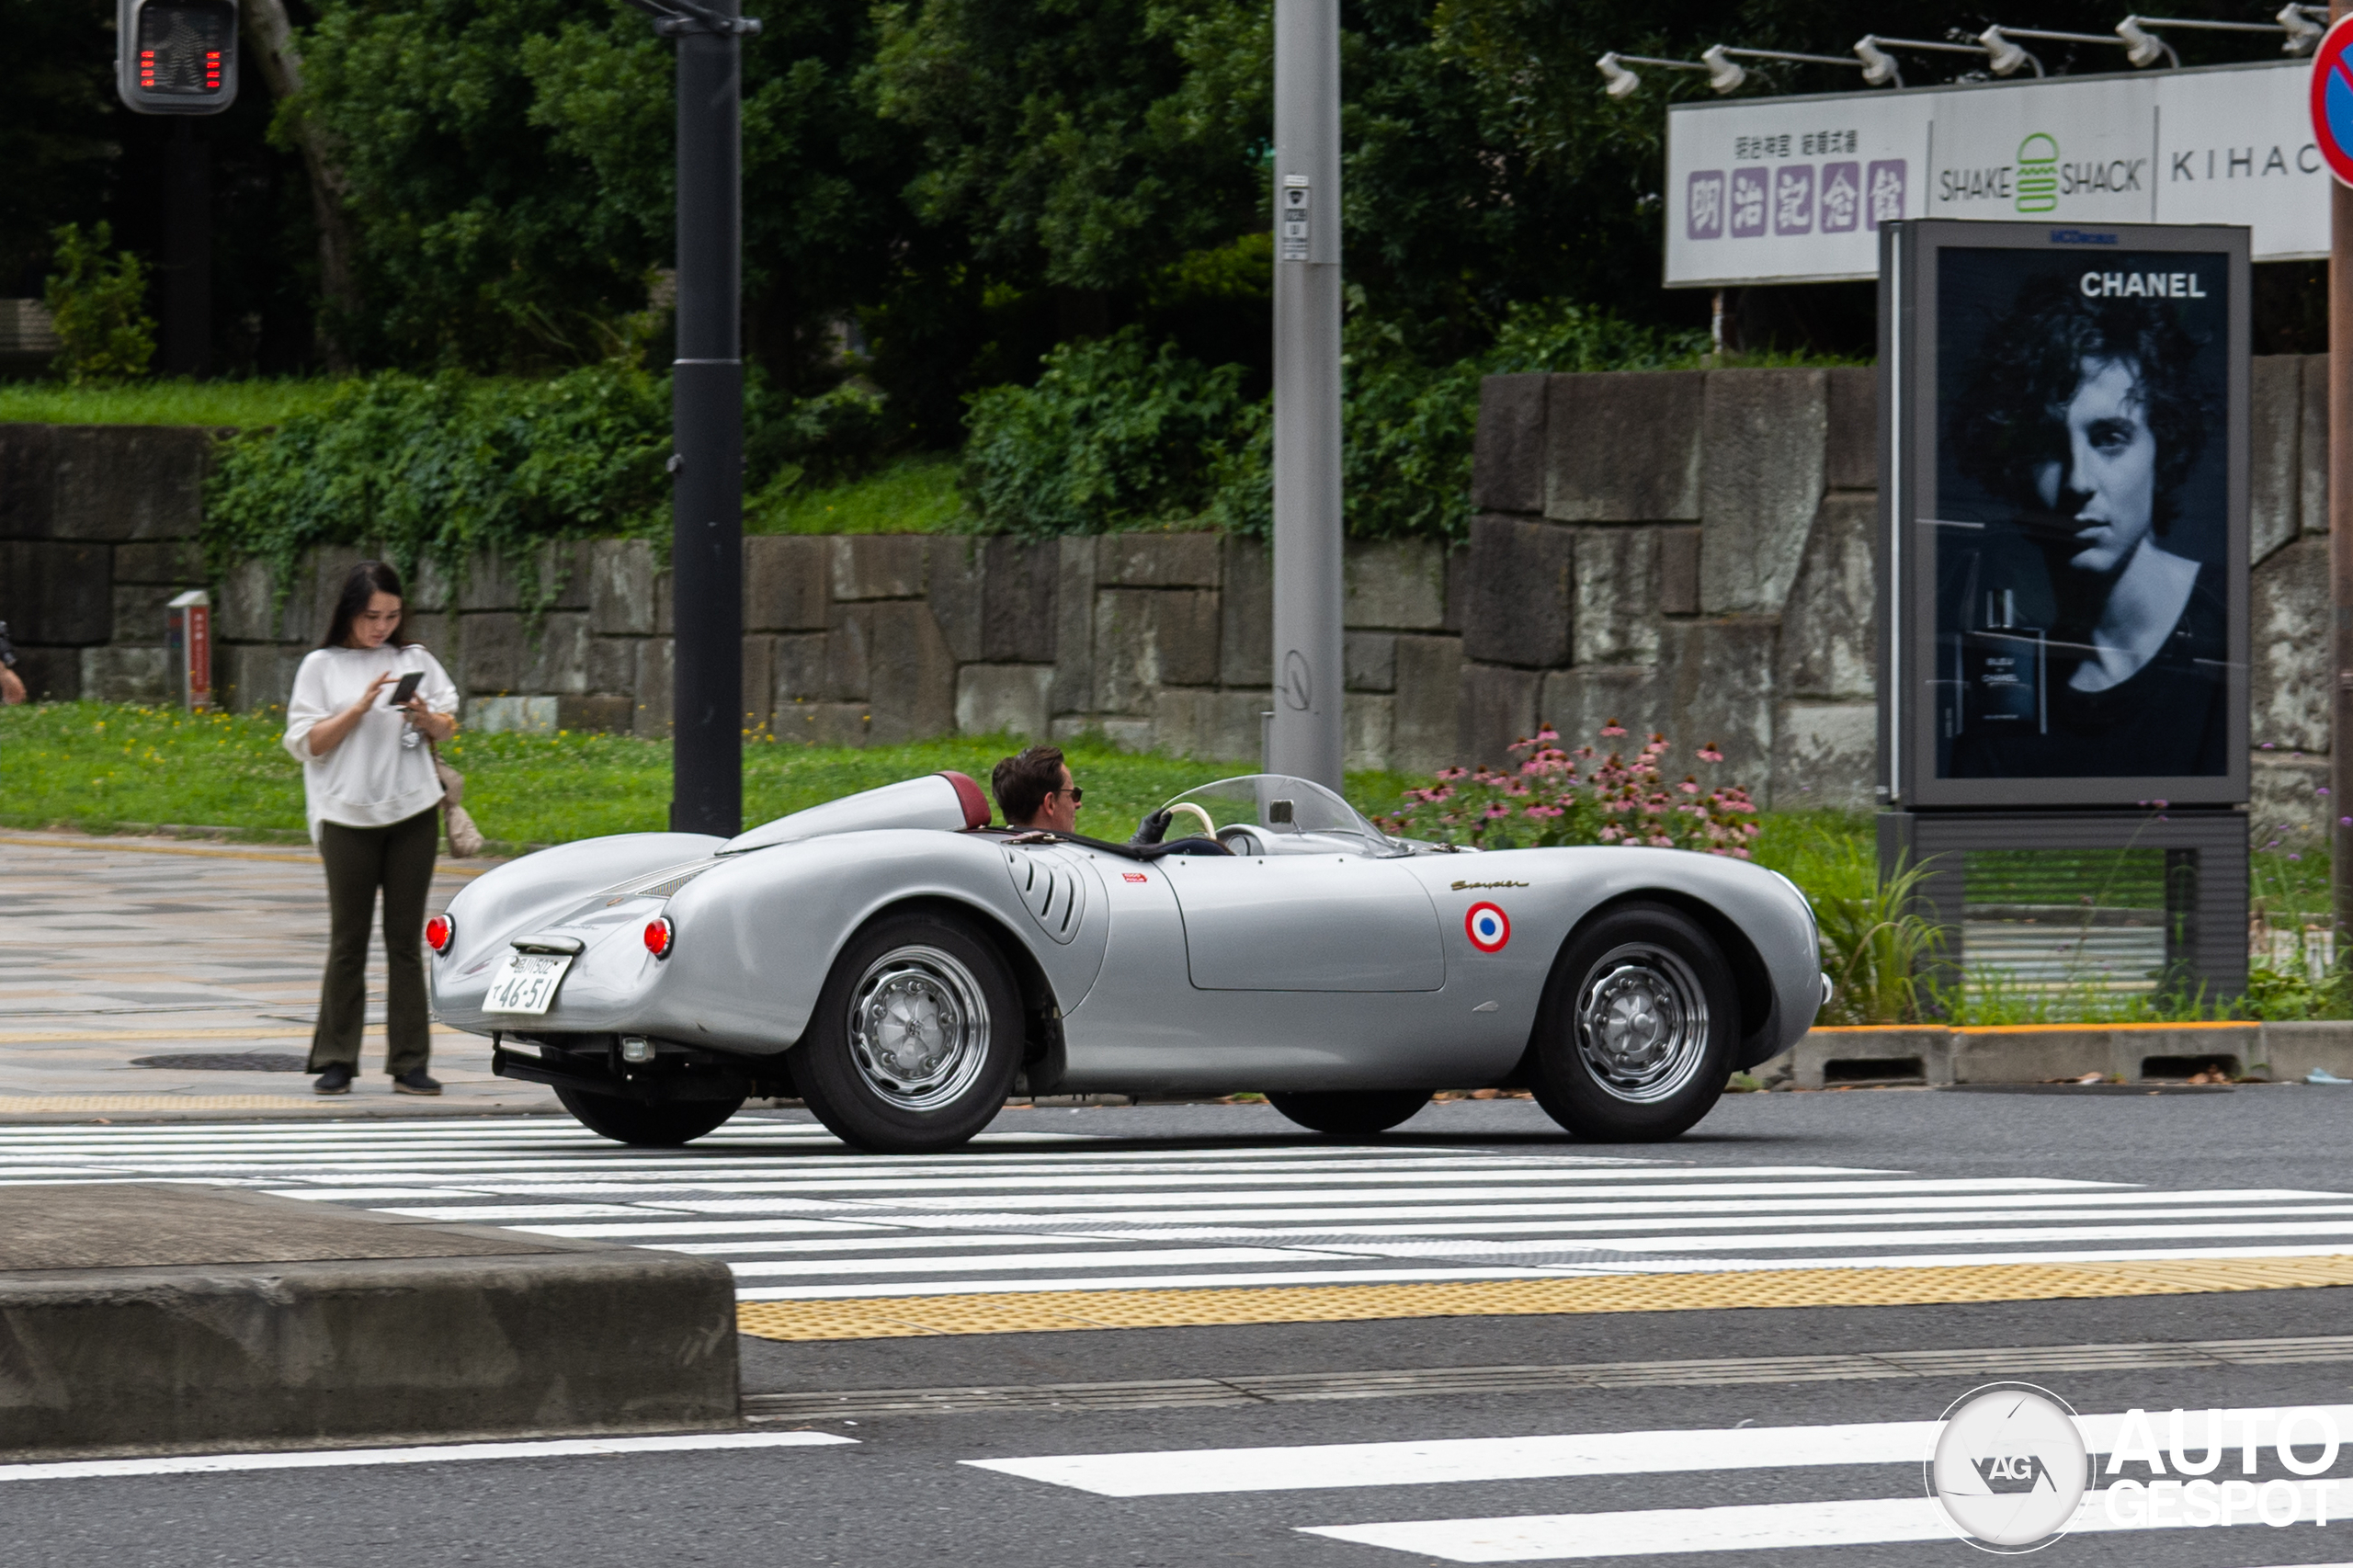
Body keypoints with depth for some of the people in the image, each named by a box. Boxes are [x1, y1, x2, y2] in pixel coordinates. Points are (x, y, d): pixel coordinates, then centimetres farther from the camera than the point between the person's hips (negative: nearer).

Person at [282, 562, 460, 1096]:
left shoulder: (415, 660, 11)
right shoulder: (322, 666, 4)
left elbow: (448, 727, 14)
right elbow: (309, 742, -1)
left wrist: (425, 717, -8)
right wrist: (360, 707, -13)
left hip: (412, 814, 2)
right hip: (348, 816, -2)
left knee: (405, 941, 3)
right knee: (348, 942, -1)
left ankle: (409, 1064, 4)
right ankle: (335, 1062, 4)